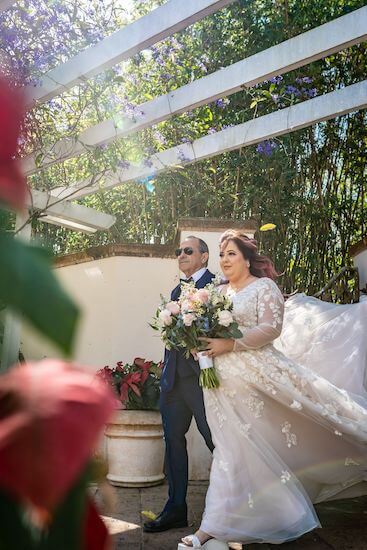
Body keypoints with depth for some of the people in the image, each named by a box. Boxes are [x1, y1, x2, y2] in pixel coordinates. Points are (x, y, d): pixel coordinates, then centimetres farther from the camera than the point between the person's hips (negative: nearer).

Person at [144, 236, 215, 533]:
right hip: (173, 377, 8)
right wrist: (166, 372, 15)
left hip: (203, 375, -7)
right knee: (173, 440, 11)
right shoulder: (177, 291, 19)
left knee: (216, 440, 1)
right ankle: (176, 508, 22)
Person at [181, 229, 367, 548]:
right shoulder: (218, 292, 16)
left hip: (257, 374, -5)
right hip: (224, 379, 5)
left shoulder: (264, 286, -2)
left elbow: (271, 328, -14)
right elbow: (209, 330, 19)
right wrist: (203, 342, -5)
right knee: (233, 447, 10)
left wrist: (229, 344, -21)